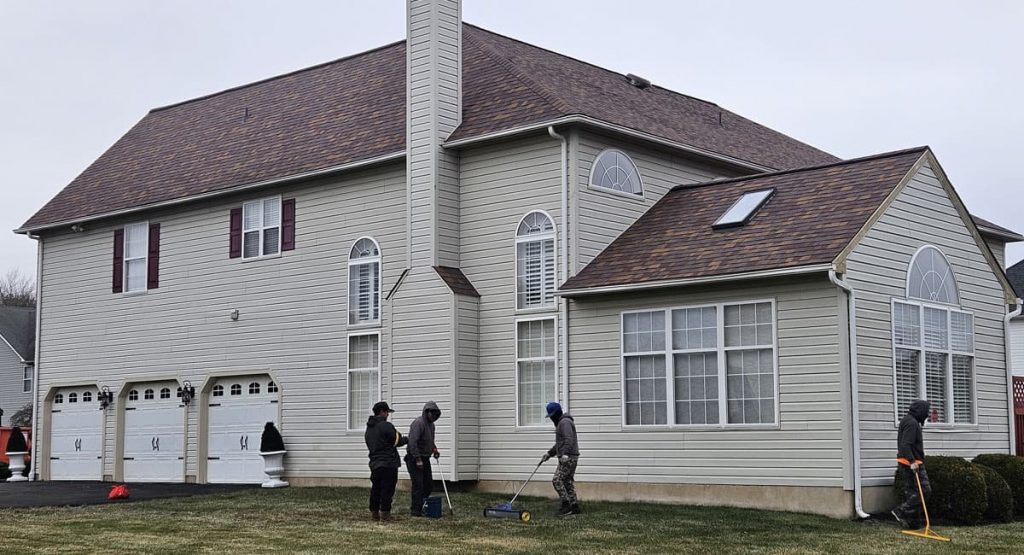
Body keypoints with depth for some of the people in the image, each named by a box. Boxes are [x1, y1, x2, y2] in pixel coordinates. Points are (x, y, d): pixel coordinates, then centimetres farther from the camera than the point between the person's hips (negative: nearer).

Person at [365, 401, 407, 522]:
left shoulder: (369, 428, 14)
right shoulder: (386, 425, -14)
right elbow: (398, 441, -11)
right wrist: (406, 439, 10)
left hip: (374, 463, 8)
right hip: (388, 463, -8)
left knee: (375, 489, 14)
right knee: (387, 489, -3)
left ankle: (374, 512, 19)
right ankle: (384, 514, -4)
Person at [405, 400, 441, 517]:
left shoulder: (431, 424, 14)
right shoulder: (418, 423, -17)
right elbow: (412, 442, -24)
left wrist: (434, 449, 9)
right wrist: (418, 460, -25)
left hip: (425, 458, 9)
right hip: (415, 459, -9)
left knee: (428, 483, 10)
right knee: (418, 484, -9)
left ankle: (421, 506, 21)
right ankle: (415, 510, -4)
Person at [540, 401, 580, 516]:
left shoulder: (565, 422, -12)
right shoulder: (561, 423, 23)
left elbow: (569, 440, -26)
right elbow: (559, 444, 32)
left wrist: (565, 454, -36)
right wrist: (549, 453, 26)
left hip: (568, 458, -11)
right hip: (569, 458, 11)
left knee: (557, 480, -13)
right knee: (568, 482, 10)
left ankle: (566, 504, -11)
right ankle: (574, 507, 11)